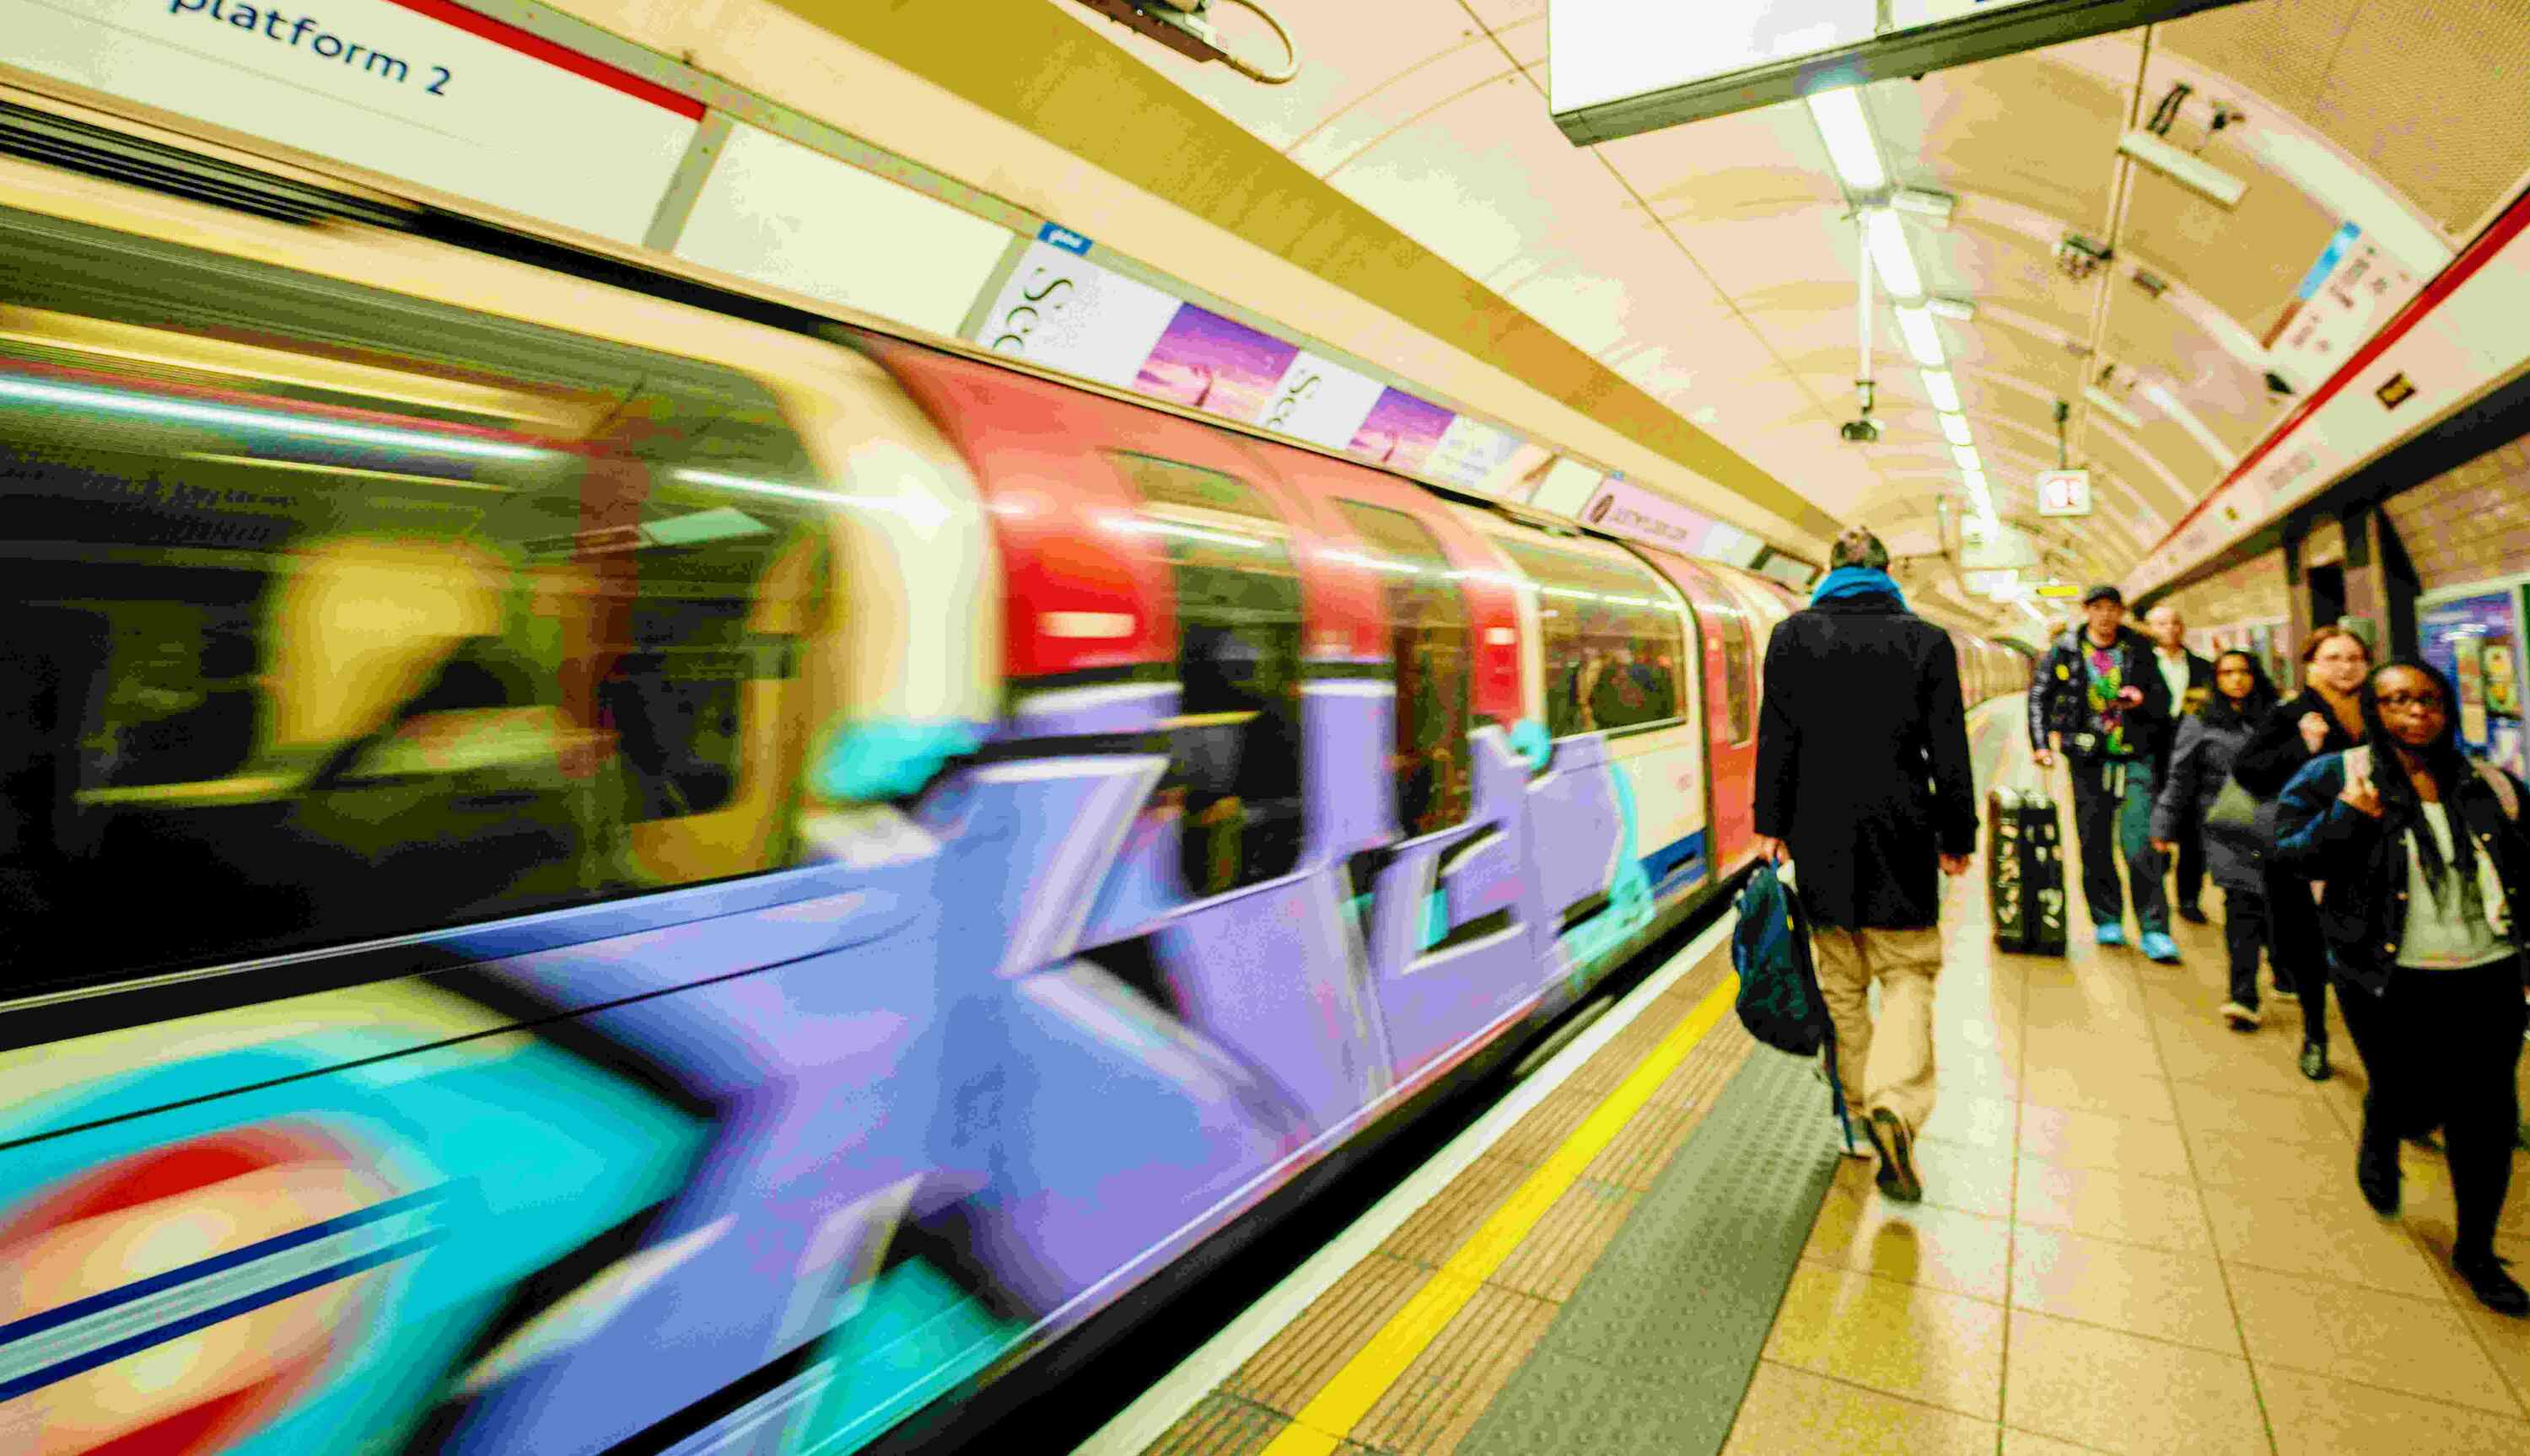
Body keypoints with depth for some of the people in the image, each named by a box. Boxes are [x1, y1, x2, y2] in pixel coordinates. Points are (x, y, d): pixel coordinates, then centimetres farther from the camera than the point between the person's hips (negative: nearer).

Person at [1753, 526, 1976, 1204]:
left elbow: (1776, 739, -2)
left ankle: (1860, 1107, 22)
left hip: (1819, 829, 1)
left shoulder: (1792, 635, 0)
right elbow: (1948, 750, 0)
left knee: (1840, 979, 14)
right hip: (1898, 832, -1)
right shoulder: (1926, 640, -1)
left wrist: (1770, 825, 3)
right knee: (1907, 970, 9)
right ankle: (1895, 1103, -11)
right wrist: (1957, 836, 9)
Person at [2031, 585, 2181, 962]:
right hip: (2089, 760, 1)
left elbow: (2164, 699, 9)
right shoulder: (2065, 651, 3)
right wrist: (2041, 743, -4)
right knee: (2094, 845, 7)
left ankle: (2155, 931, -2)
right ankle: (2107, 921, 21)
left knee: (2140, 845, -8)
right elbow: (2039, 698, 6)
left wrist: (2143, 698, -14)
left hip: (2135, 758, -1)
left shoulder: (2138, 649, 5)